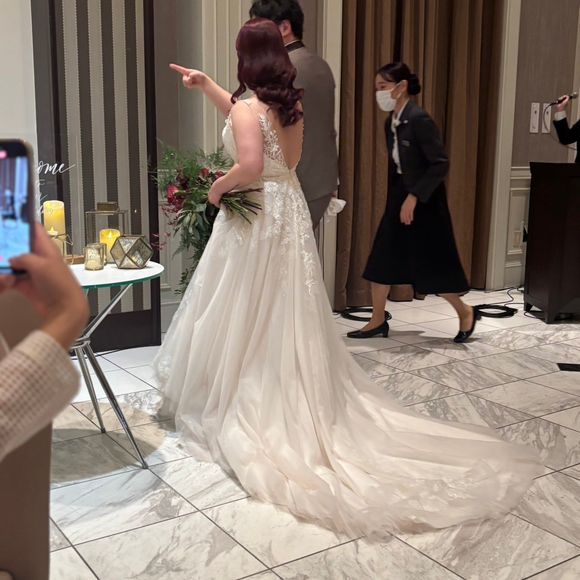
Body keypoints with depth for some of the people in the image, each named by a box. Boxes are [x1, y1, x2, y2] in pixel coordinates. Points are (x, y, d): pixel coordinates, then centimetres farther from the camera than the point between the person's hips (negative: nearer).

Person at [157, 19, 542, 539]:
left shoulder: (247, 109, -16)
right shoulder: (291, 105, 7)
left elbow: (250, 166, -30)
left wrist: (218, 186, -11)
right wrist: (207, 87, 31)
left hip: (254, 220, -7)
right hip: (290, 214, 7)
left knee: (244, 320, 5)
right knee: (287, 319, 13)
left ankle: (237, 413, 17)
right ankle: (294, 407, 22)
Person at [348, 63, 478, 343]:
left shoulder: (419, 119, -19)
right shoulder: (391, 122, 6)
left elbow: (440, 164, -21)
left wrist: (414, 197, -21)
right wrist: (397, 197, 14)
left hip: (423, 201, -8)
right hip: (399, 197, 8)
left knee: (431, 265, 1)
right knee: (381, 258, 6)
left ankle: (466, 312, 23)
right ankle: (378, 320, 18)